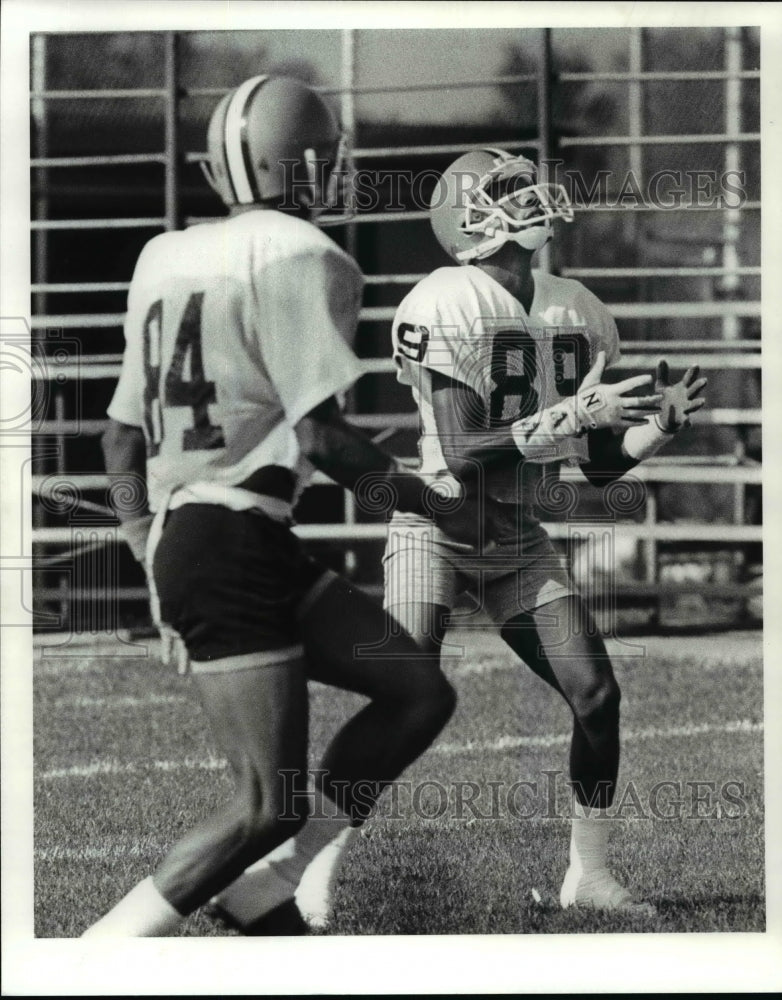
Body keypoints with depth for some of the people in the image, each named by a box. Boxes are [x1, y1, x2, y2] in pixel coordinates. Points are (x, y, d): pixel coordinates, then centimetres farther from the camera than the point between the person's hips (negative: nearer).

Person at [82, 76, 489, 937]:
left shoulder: (167, 258, 14)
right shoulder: (298, 258, -10)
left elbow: (122, 431, 18)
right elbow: (321, 433, -15)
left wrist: (144, 537, 28)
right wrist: (437, 508, -3)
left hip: (178, 539, 9)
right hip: (233, 549, -9)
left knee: (418, 691, 11)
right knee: (271, 806, -8)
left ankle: (274, 889, 8)